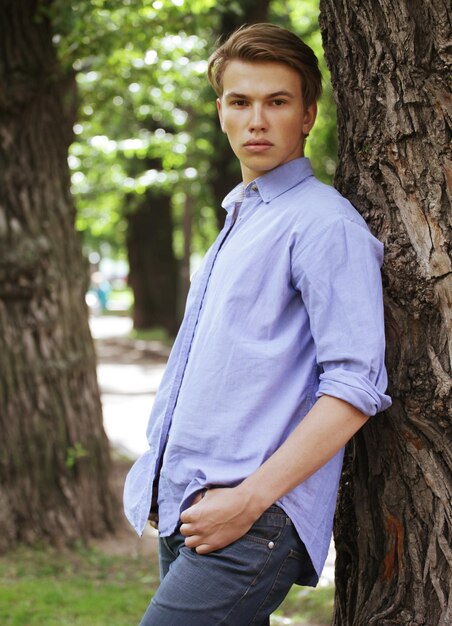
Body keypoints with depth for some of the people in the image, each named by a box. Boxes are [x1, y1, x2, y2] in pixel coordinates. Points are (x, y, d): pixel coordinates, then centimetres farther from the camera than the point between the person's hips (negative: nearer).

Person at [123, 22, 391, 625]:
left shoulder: (326, 224, -9)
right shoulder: (237, 222, 20)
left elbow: (355, 388, -18)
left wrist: (248, 499, -20)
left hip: (254, 528, -9)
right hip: (182, 515, 9)